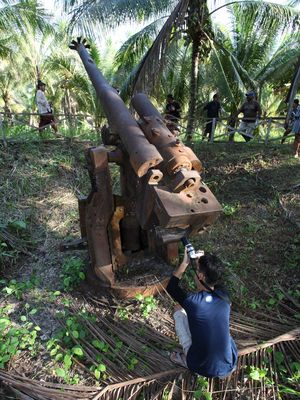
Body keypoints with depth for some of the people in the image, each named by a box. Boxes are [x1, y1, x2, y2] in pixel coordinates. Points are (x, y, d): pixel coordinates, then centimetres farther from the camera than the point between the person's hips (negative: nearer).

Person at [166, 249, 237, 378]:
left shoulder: (192, 301, -24)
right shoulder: (223, 296, -13)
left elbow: (170, 287, -3)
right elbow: (211, 282, 12)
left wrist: (184, 263, -3)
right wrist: (201, 263, 7)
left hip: (202, 368, -3)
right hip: (229, 366, 4)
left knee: (179, 310, 8)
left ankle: (187, 359, 16)